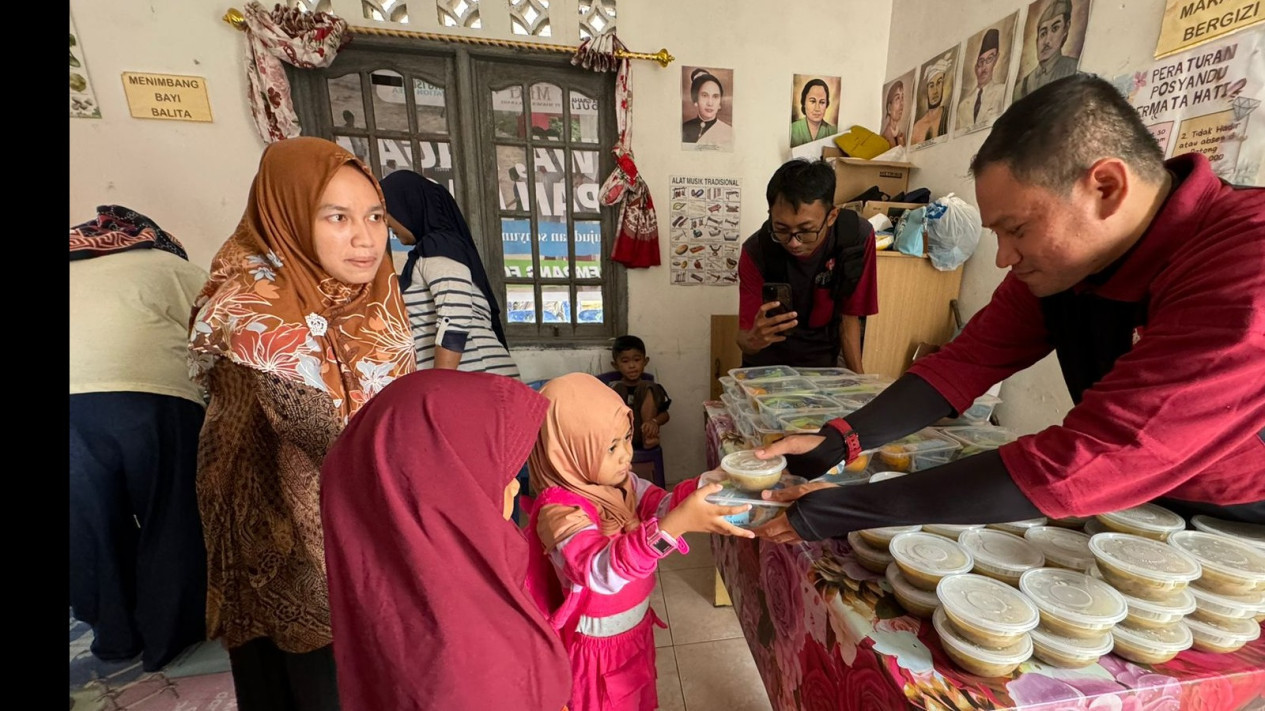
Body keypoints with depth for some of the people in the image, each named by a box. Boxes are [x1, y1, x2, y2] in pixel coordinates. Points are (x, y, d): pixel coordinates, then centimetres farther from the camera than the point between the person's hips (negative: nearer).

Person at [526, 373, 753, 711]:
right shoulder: (558, 511, -34)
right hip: (598, 644, -6)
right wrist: (677, 524, -59)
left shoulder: (619, 481, -11)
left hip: (636, 625, 7)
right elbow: (603, 570, -46)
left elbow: (660, 505, -11)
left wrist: (710, 483, -30)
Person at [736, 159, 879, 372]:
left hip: (822, 363, 2)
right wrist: (754, 340, -42)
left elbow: (849, 316, -7)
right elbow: (745, 337, -21)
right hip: (767, 364, -1)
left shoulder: (857, 236, -18)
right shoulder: (756, 251, -23)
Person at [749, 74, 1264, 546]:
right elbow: (970, 361, -11)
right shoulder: (1059, 254, -10)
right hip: (1137, 514, 4)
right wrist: (836, 443, -23)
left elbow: (1069, 469, -36)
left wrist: (841, 510, -35)